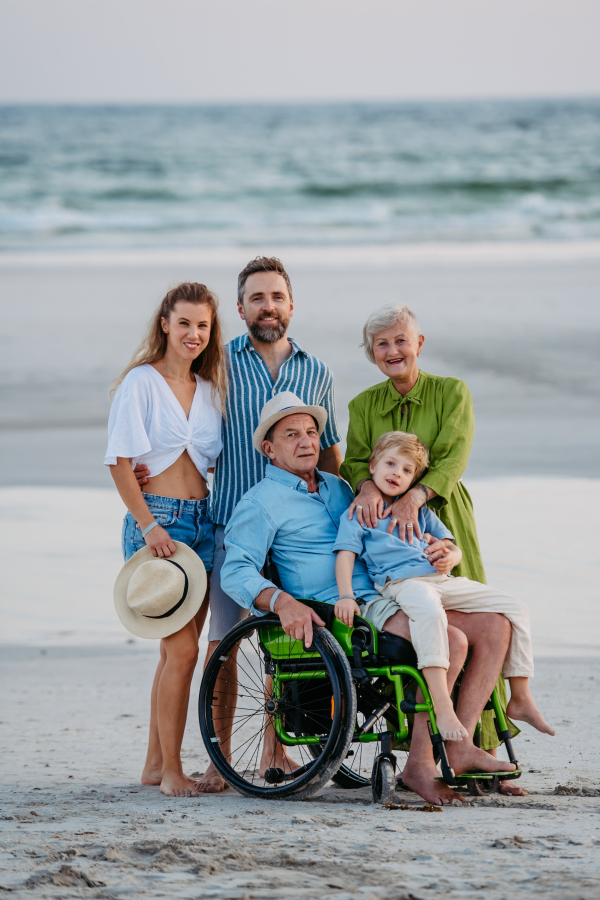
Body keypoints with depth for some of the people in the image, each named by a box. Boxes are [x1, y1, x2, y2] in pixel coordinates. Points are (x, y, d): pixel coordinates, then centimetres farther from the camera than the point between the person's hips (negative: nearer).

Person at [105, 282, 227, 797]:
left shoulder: (210, 389, 14)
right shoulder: (141, 382, -5)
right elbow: (120, 462, -8)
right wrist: (149, 524, -15)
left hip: (202, 520, 6)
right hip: (157, 520, -6)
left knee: (180, 648, 7)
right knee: (182, 648, -12)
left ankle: (155, 763, 15)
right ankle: (171, 770, -7)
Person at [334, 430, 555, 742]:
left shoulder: (420, 511, 28)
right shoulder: (356, 514, 11)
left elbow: (453, 548, 26)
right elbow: (345, 555, -1)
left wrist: (450, 557, 0)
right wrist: (346, 596, -18)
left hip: (443, 580, 7)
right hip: (401, 583, -7)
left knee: (515, 609, -2)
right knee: (430, 614, -43)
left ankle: (521, 696, 3)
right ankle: (442, 708, -51)